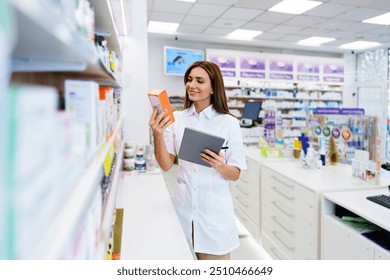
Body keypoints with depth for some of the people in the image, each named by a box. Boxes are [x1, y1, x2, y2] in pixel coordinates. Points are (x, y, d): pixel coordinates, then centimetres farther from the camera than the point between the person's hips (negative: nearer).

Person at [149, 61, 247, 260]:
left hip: (214, 209, -2)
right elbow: (166, 165, -3)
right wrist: (158, 135, -19)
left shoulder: (229, 123, -7)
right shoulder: (176, 119, 0)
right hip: (183, 205, 3)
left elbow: (235, 174, -4)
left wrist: (221, 167, -25)